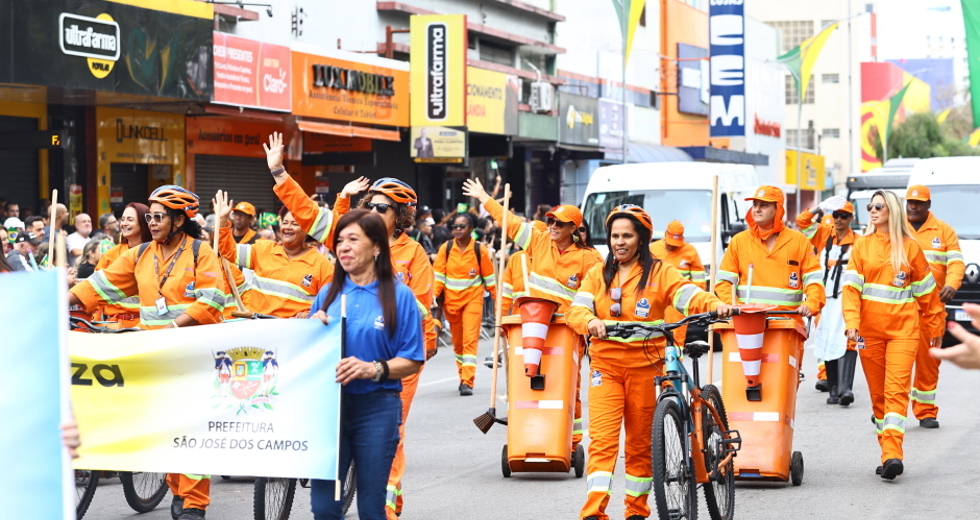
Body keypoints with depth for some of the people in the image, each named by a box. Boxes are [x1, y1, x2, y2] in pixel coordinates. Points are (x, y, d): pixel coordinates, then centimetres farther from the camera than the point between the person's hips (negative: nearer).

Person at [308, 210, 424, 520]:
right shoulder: (328, 294, 9)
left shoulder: (399, 295, -2)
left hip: (376, 409, -3)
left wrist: (374, 369, -21)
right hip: (330, 405, 3)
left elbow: (413, 361, -5)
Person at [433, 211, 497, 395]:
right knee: (457, 342, 12)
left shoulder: (480, 250, -4)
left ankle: (467, 382, -17)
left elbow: (489, 277, 4)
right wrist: (434, 296, -11)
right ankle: (463, 376, 28)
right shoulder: (446, 249, 0)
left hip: (473, 299, -3)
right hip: (451, 301, 3)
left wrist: (497, 299, 6)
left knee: (470, 339, -13)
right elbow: (438, 276, 1)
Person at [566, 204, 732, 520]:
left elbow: (688, 295, -12)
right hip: (605, 366, 1)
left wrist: (715, 305, -33)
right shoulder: (598, 274, 10)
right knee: (602, 438, -11)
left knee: (641, 443, 8)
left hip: (644, 367, -1)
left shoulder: (659, 272, 3)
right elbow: (575, 311, -2)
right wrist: (591, 322, -25)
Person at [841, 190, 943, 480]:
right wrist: (851, 322, -15)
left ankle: (892, 454, -22)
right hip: (870, 330, 2)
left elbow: (926, 291, 11)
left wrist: (935, 327, 15)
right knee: (877, 394, 6)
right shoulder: (862, 246, 7)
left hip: (903, 328, -2)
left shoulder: (910, 247, 4)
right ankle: (889, 454, 13)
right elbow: (852, 286, -1)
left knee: (896, 390, -13)